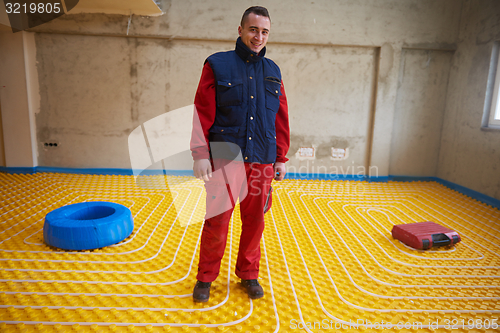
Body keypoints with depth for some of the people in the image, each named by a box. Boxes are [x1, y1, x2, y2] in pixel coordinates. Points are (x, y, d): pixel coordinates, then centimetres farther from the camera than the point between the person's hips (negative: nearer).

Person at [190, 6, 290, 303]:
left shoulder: (273, 72, 14)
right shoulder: (217, 64, 3)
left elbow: (281, 119, 14)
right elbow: (202, 112, -3)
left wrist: (281, 158, 11)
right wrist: (200, 154, -10)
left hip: (262, 161, 4)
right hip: (225, 158, -3)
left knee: (255, 222, 10)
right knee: (217, 221, 0)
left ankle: (249, 275, 29)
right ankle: (206, 278, 22)